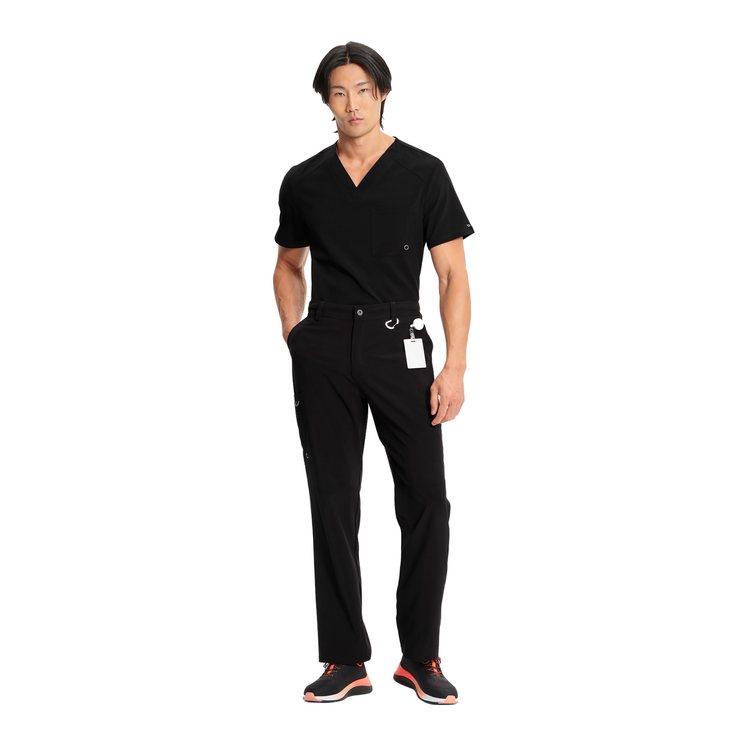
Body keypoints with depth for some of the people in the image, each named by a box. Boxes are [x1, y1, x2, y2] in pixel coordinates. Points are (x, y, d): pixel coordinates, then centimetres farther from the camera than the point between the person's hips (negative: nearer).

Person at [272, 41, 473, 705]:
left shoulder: (423, 173, 1)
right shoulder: (303, 182, 9)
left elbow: (454, 274, -2)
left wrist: (455, 367, -10)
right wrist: (297, 341, 10)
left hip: (399, 345, -2)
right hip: (324, 352, 2)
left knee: (426, 499, -5)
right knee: (333, 501, 3)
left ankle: (421, 657, 10)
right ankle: (346, 661, 13)